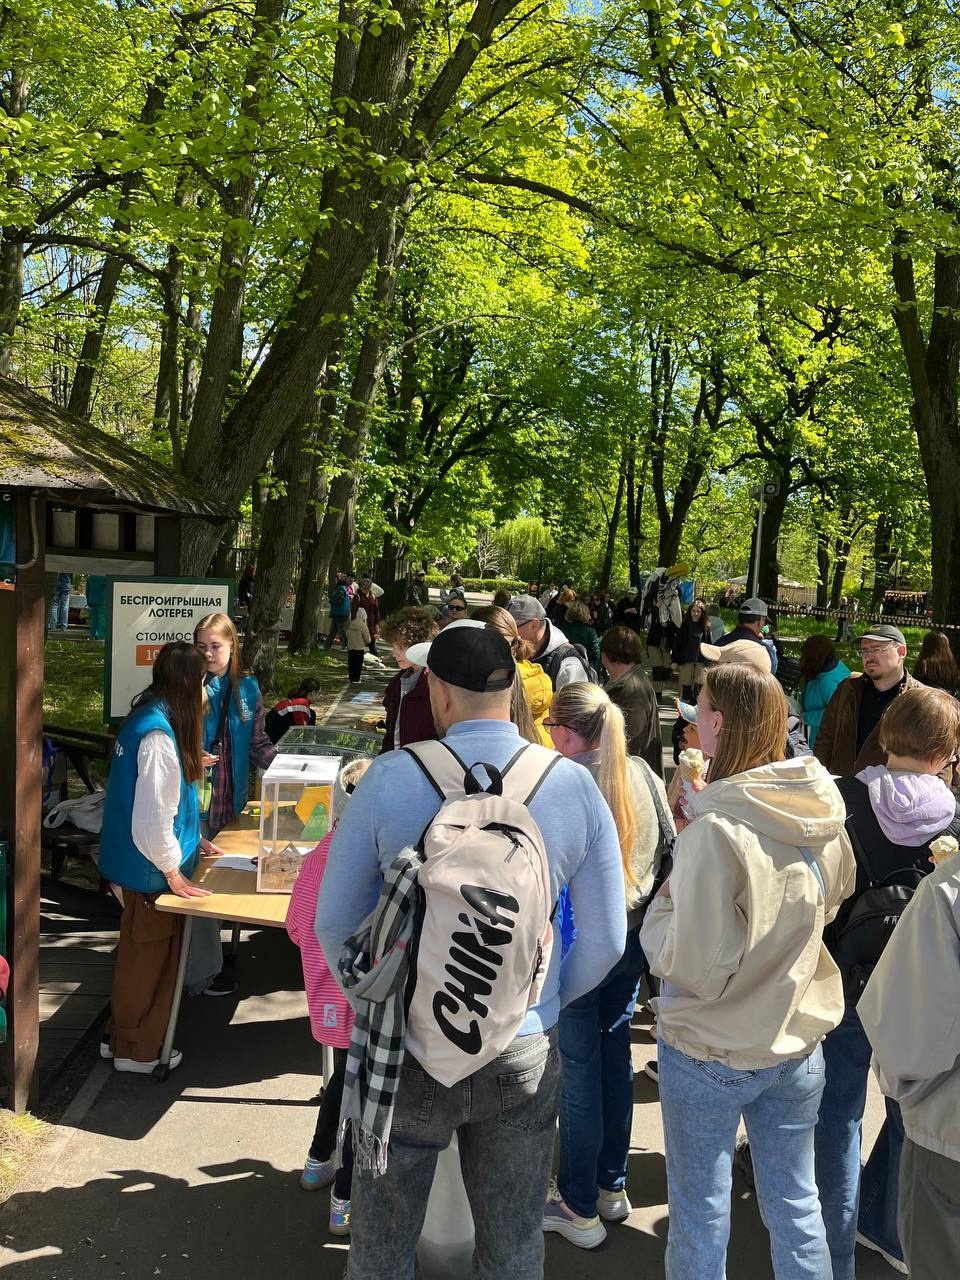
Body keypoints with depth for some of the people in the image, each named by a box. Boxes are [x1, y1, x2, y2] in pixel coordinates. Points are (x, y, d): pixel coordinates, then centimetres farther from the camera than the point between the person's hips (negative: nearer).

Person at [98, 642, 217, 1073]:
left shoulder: (146, 718, 4)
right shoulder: (159, 735, -26)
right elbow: (152, 815, -26)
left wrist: (196, 840, 18)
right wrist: (173, 871, -15)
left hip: (136, 860, 9)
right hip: (152, 868, -9)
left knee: (140, 952, 22)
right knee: (149, 956, 8)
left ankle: (121, 1034, 37)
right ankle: (135, 1049, 24)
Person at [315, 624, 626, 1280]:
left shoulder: (388, 779, -15)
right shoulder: (576, 785, -10)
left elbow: (335, 924, -6)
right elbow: (606, 940, -4)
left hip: (404, 1050, -1)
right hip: (525, 1054, 2)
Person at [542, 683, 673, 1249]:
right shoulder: (642, 772, -3)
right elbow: (669, 847, 6)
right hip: (635, 937, 6)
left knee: (580, 1069, 8)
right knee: (616, 1057, 19)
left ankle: (580, 1207, 23)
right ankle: (613, 1187, 35)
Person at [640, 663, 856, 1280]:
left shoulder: (715, 831, -27)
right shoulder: (824, 816, -7)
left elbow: (695, 966, -23)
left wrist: (661, 909, -7)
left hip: (711, 1055, -5)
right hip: (799, 1042, 6)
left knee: (701, 1216, 15)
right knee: (796, 1204, 22)